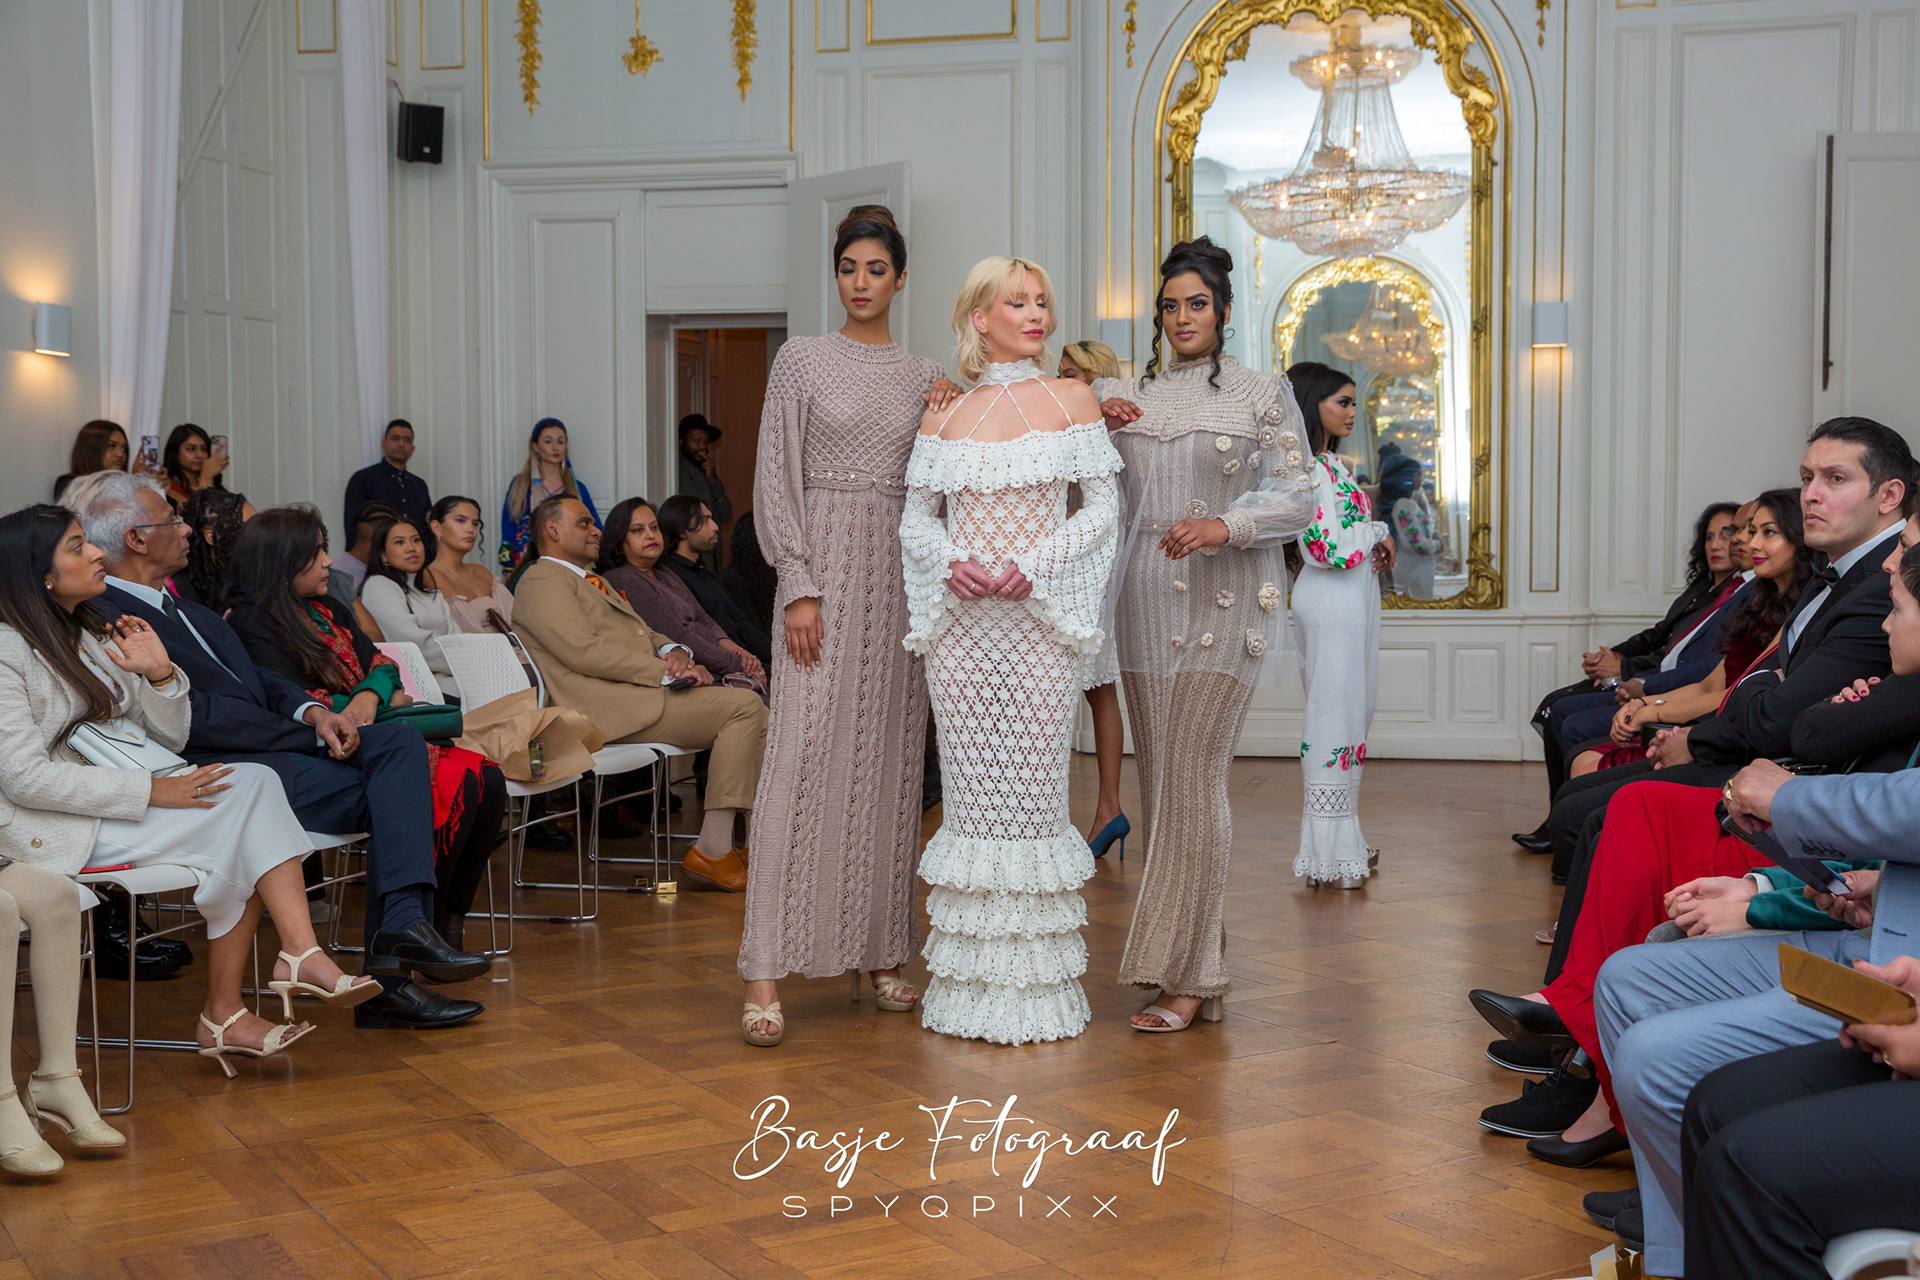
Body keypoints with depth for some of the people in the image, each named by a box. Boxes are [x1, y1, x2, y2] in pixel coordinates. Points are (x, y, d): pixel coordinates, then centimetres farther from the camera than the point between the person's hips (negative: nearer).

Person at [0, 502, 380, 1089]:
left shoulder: (94, 634, 17)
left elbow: (169, 738, 17)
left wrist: (160, 672, -3)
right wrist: (151, 791, -21)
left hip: (114, 801, 8)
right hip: (50, 827, -8)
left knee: (254, 782, -17)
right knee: (233, 817, -22)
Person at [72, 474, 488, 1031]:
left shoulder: (186, 608, 23)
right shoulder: (106, 618, -10)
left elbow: (259, 680, 20)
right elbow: (195, 719, -17)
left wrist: (313, 711, -2)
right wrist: (314, 734, -13)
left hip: (273, 745, 9)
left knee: (399, 742, -13)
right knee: (383, 796, -19)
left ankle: (402, 922, -24)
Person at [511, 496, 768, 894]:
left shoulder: (594, 581, 32)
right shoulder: (542, 581, -1)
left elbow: (645, 634, 26)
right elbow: (586, 651, -14)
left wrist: (674, 651, 1)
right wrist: (665, 671, -16)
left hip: (642, 693, 10)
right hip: (611, 709, -10)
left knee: (751, 710, -4)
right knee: (743, 707, -19)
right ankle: (712, 849, -21)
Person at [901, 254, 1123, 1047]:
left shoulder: (1071, 400, 5)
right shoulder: (945, 415, 10)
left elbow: (1103, 506, 1)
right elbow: (916, 515, 10)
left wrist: (1036, 565, -12)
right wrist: (951, 563, -10)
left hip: (1040, 616, -2)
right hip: (959, 618, 2)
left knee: (1034, 784, -3)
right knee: (971, 788, 3)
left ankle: (1036, 982, 6)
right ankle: (971, 978, 12)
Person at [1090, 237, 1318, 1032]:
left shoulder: (1263, 396, 5)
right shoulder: (1126, 397, 15)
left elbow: (1297, 498, 0)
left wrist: (1226, 525, -17)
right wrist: (1091, 416, -1)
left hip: (1223, 604, -5)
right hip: (1146, 600, 5)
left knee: (1192, 781, -11)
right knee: (1160, 782, 5)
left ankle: (1188, 979, -7)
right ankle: (1185, 962, 13)